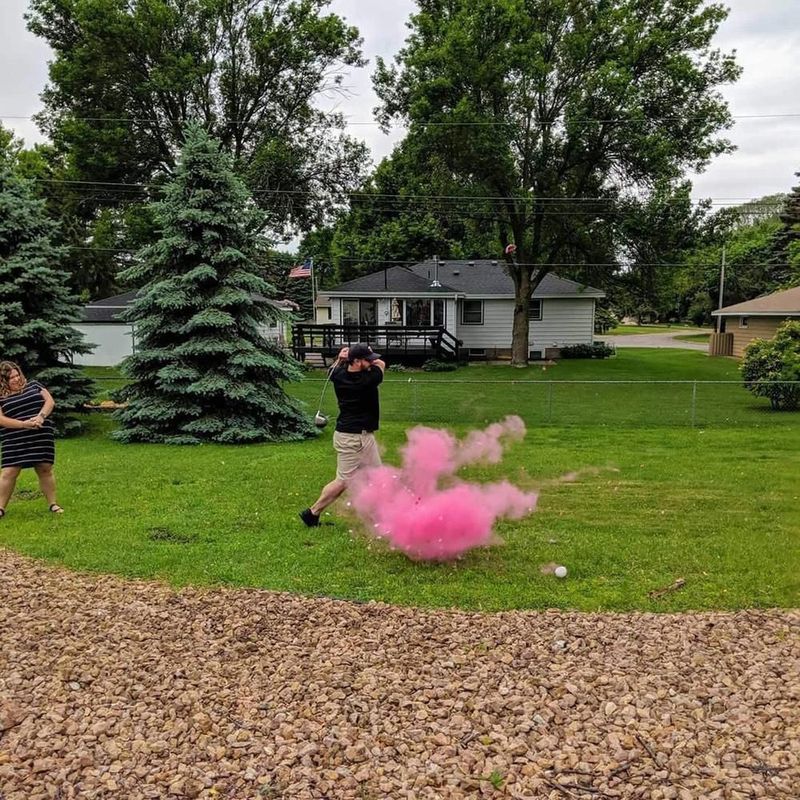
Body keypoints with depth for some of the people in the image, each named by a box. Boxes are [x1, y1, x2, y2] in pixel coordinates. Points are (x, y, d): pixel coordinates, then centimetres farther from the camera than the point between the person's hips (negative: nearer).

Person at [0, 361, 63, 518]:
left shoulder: (33, 385, 10)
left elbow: (50, 401, 4)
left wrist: (41, 416, -14)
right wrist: (24, 424, -18)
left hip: (42, 438, 2)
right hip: (14, 441, -1)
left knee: (45, 469, 5)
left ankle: (53, 504, 12)